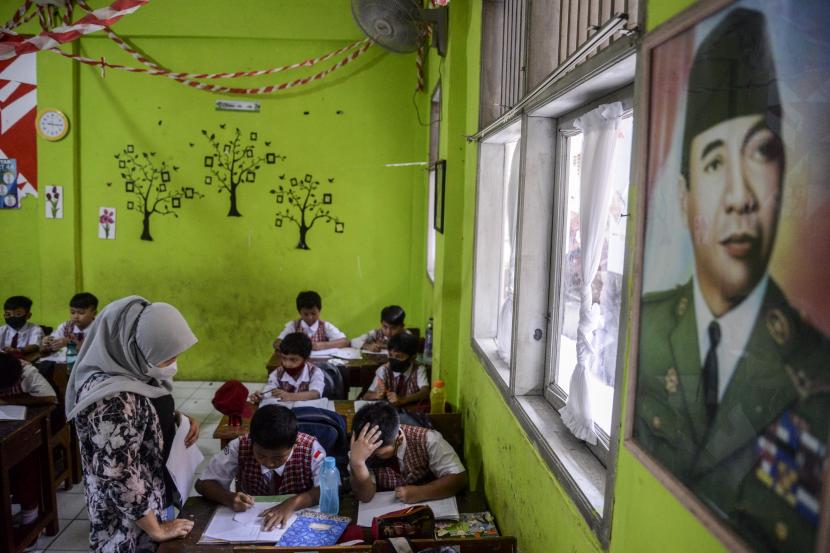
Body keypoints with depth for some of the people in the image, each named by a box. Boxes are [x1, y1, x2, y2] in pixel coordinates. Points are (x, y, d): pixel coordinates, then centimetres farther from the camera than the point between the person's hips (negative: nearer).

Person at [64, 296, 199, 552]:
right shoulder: (111, 399, -32)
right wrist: (156, 530, -18)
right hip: (129, 521, -8)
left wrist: (179, 419, -7)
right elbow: (119, 478, -28)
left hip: (157, 491, 8)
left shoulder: (133, 367, -7)